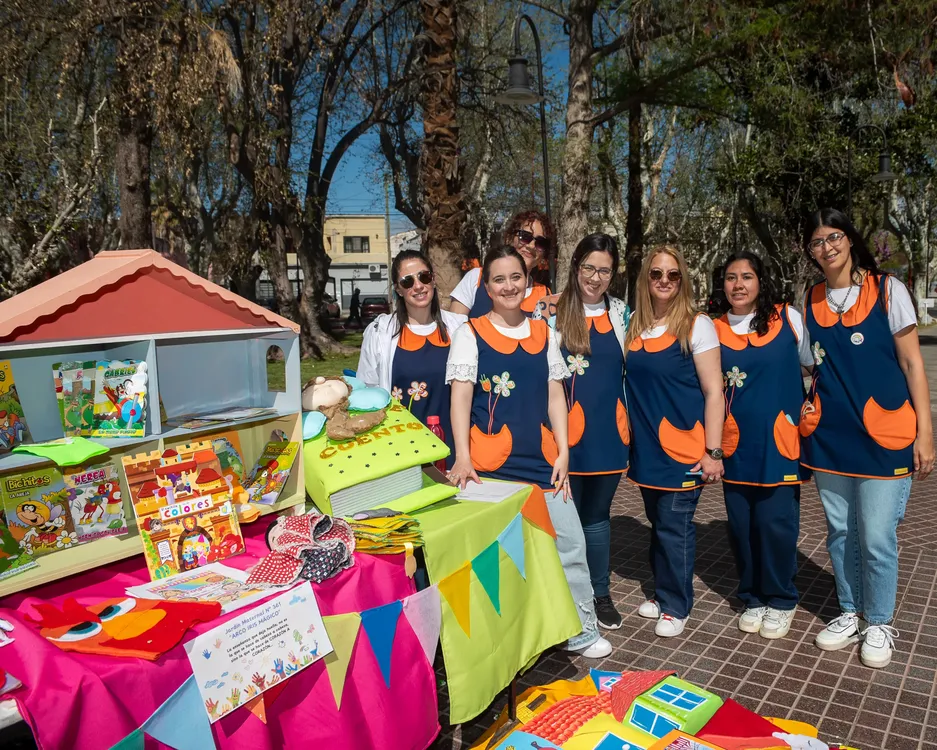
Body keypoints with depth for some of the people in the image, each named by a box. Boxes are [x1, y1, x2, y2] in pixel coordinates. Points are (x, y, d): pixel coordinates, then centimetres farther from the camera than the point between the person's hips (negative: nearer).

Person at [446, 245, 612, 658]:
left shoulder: (543, 333, 12)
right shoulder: (470, 333, 1)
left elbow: (554, 395, 11)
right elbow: (461, 397, -7)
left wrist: (563, 452, 3)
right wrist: (462, 456, -17)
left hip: (542, 460, 4)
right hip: (491, 463, -3)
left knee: (570, 543, 5)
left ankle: (582, 631, 23)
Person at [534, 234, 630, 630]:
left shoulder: (620, 313, 8)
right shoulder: (552, 311, -3)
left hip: (608, 430, 3)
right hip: (566, 431, -3)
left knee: (597, 514, 15)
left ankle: (600, 593, 30)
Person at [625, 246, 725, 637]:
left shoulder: (696, 324, -7)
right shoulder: (634, 325, 6)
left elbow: (713, 391, -9)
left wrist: (713, 451, -12)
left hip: (683, 446, -5)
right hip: (646, 445, 5)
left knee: (674, 525, 0)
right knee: (657, 522, 14)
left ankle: (675, 605, 17)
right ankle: (663, 592, 31)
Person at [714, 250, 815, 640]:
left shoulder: (789, 319, -1)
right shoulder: (715, 330, 3)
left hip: (780, 443, -2)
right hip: (736, 445, 2)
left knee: (776, 523, 0)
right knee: (741, 525, 7)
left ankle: (780, 601, 22)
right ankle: (753, 598, 27)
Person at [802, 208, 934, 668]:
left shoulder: (887, 290, -2)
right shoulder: (810, 302, 7)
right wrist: (806, 404, -1)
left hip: (882, 435, -4)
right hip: (829, 436, 4)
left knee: (876, 538, -1)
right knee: (840, 532, 12)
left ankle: (878, 624, 20)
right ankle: (851, 614, 30)